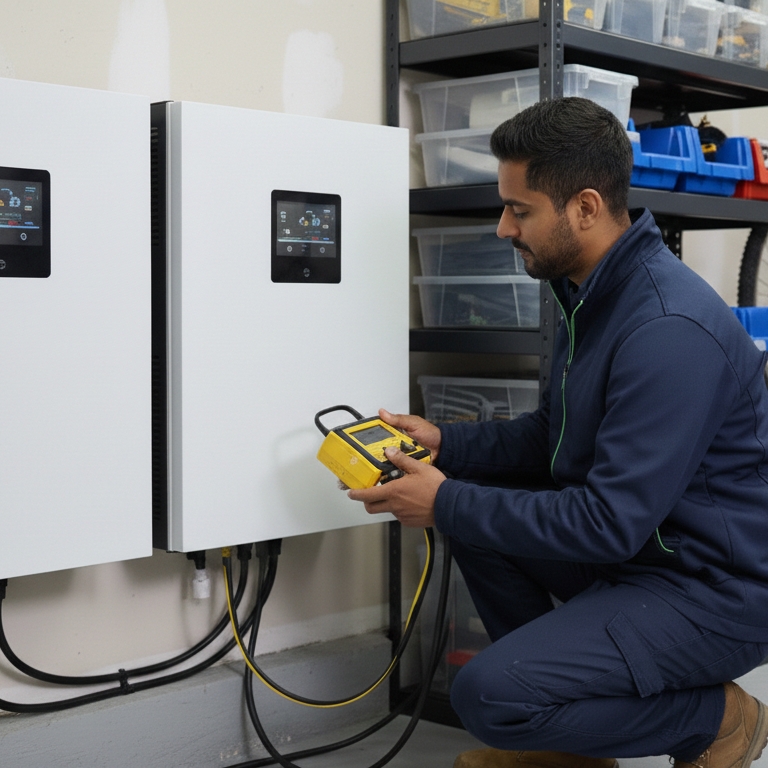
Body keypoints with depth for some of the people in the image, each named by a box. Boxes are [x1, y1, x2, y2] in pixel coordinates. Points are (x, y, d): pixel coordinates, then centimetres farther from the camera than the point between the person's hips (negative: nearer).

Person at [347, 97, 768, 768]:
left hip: (710, 591, -10)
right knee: (472, 493, 9)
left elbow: (610, 523, -27)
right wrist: (446, 443, 2)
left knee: (488, 695, -21)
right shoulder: (595, 294, 7)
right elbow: (554, 437, 16)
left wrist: (447, 505, -20)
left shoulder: (669, 329, -27)